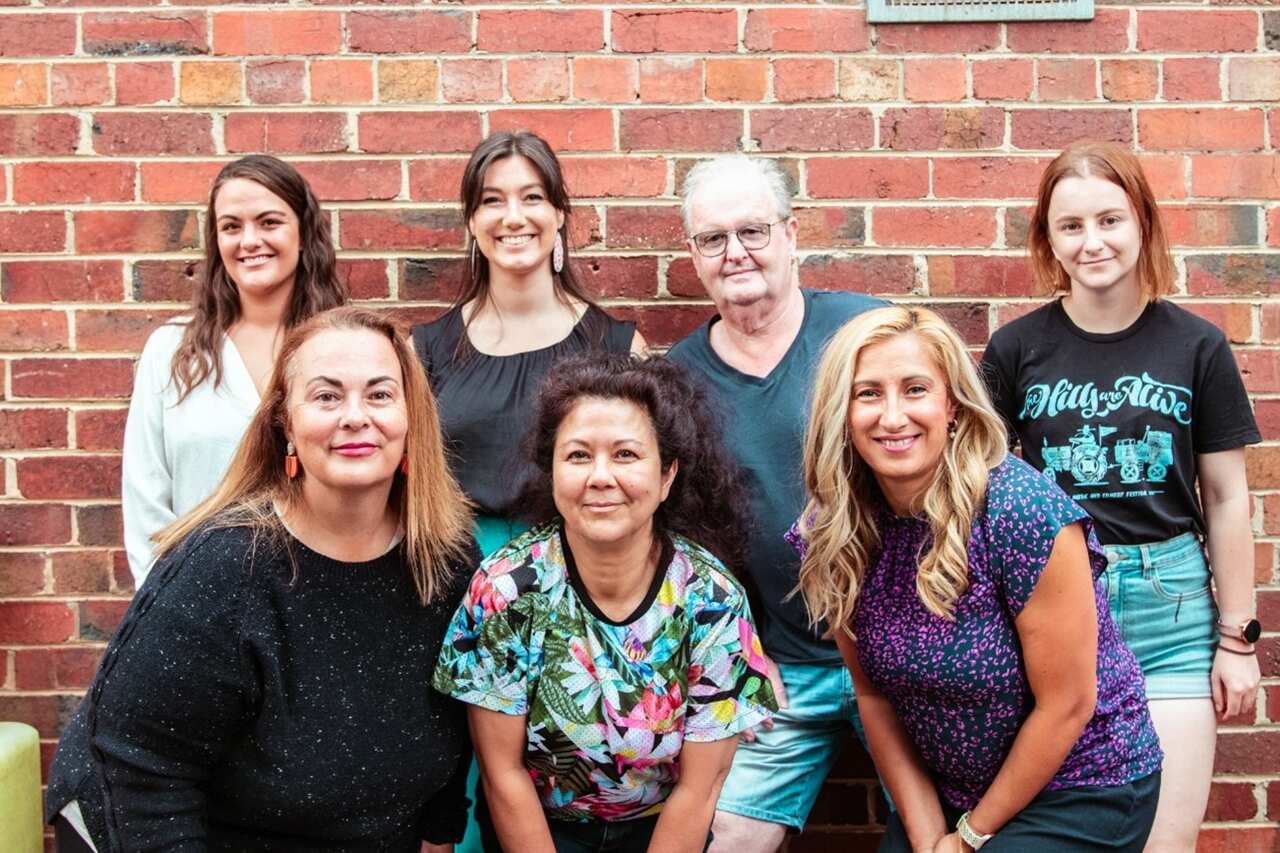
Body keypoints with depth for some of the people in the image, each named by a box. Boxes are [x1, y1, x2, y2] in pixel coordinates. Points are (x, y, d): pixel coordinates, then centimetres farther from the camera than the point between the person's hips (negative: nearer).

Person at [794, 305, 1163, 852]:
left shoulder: (1021, 511, -24)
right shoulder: (836, 531, -10)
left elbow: (1066, 705, -18)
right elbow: (874, 695, -1)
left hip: (1080, 790, -4)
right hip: (945, 790, 4)